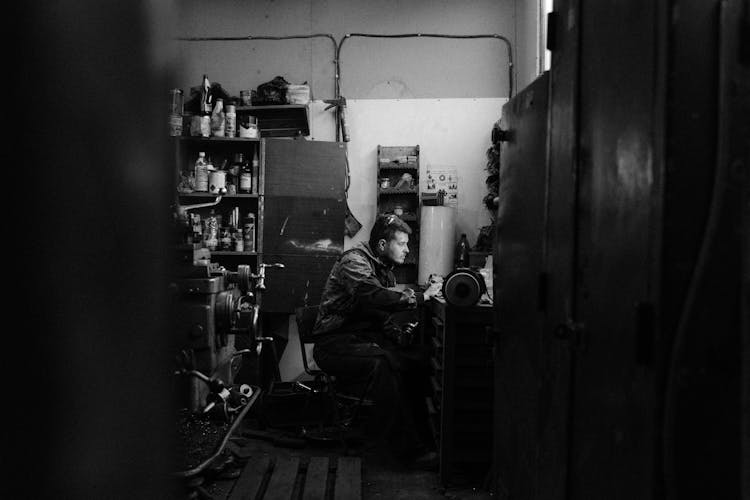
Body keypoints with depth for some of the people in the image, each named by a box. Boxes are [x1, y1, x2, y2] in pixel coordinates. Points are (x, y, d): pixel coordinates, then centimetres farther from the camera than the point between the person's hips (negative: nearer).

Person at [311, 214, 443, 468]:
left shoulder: (384, 269, 17)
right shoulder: (354, 261, -11)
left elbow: (384, 316, 14)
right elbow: (373, 297, -30)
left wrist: (399, 333, -8)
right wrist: (420, 297, -24)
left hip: (367, 338, 8)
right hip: (336, 342, -8)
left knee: (421, 357, -15)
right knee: (383, 362, -35)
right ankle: (407, 447, -29)